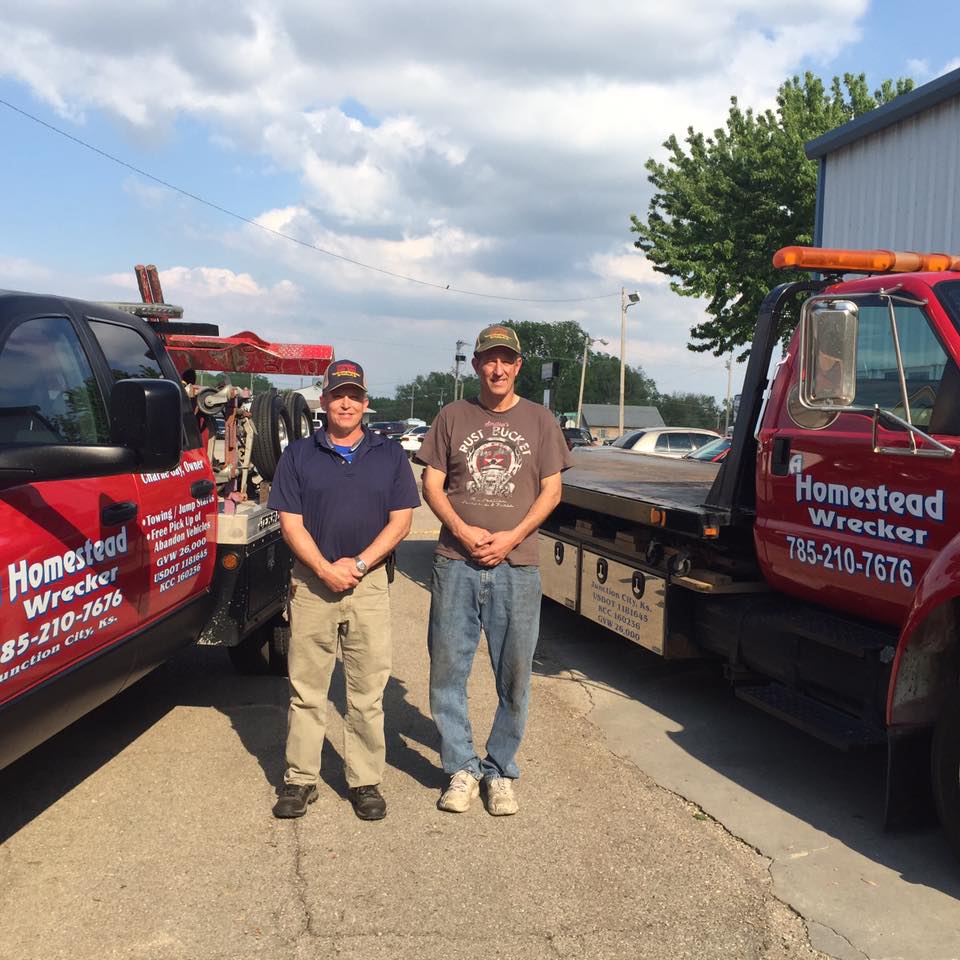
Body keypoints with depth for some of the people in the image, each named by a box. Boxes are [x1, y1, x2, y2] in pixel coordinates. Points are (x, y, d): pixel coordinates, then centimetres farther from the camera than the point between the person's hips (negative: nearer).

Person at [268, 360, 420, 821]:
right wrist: (325, 569, -12)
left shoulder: (389, 454, 7)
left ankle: (365, 782, 16)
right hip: (311, 582, 0)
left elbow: (400, 520, 1)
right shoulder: (299, 454, 7)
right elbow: (290, 522, 1)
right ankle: (299, 780, 17)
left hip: (369, 583, 0)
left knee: (368, 692, 5)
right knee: (306, 689, 6)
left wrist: (358, 564, -11)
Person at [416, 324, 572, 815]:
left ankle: (500, 770, 20)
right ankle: (461, 768, 18)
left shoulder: (539, 420, 8)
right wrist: (463, 531, -10)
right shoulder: (452, 416, 8)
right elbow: (431, 484, 6)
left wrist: (511, 537, -8)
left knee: (514, 675, 5)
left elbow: (551, 491, 5)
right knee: (448, 669, 4)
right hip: (455, 563, 1)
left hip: (517, 567, 0)